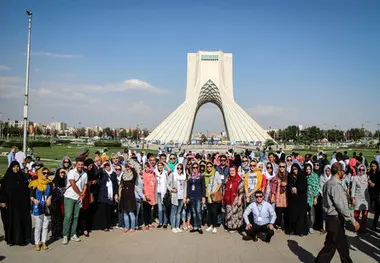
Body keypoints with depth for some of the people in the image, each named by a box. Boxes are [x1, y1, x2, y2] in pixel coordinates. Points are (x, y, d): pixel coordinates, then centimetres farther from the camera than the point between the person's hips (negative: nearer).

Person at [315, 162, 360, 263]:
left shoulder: (328, 183, 11)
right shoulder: (336, 185, -20)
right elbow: (341, 206, -22)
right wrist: (353, 220, -18)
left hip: (332, 218, 10)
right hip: (336, 220, -10)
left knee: (342, 245, 18)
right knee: (330, 246, -1)